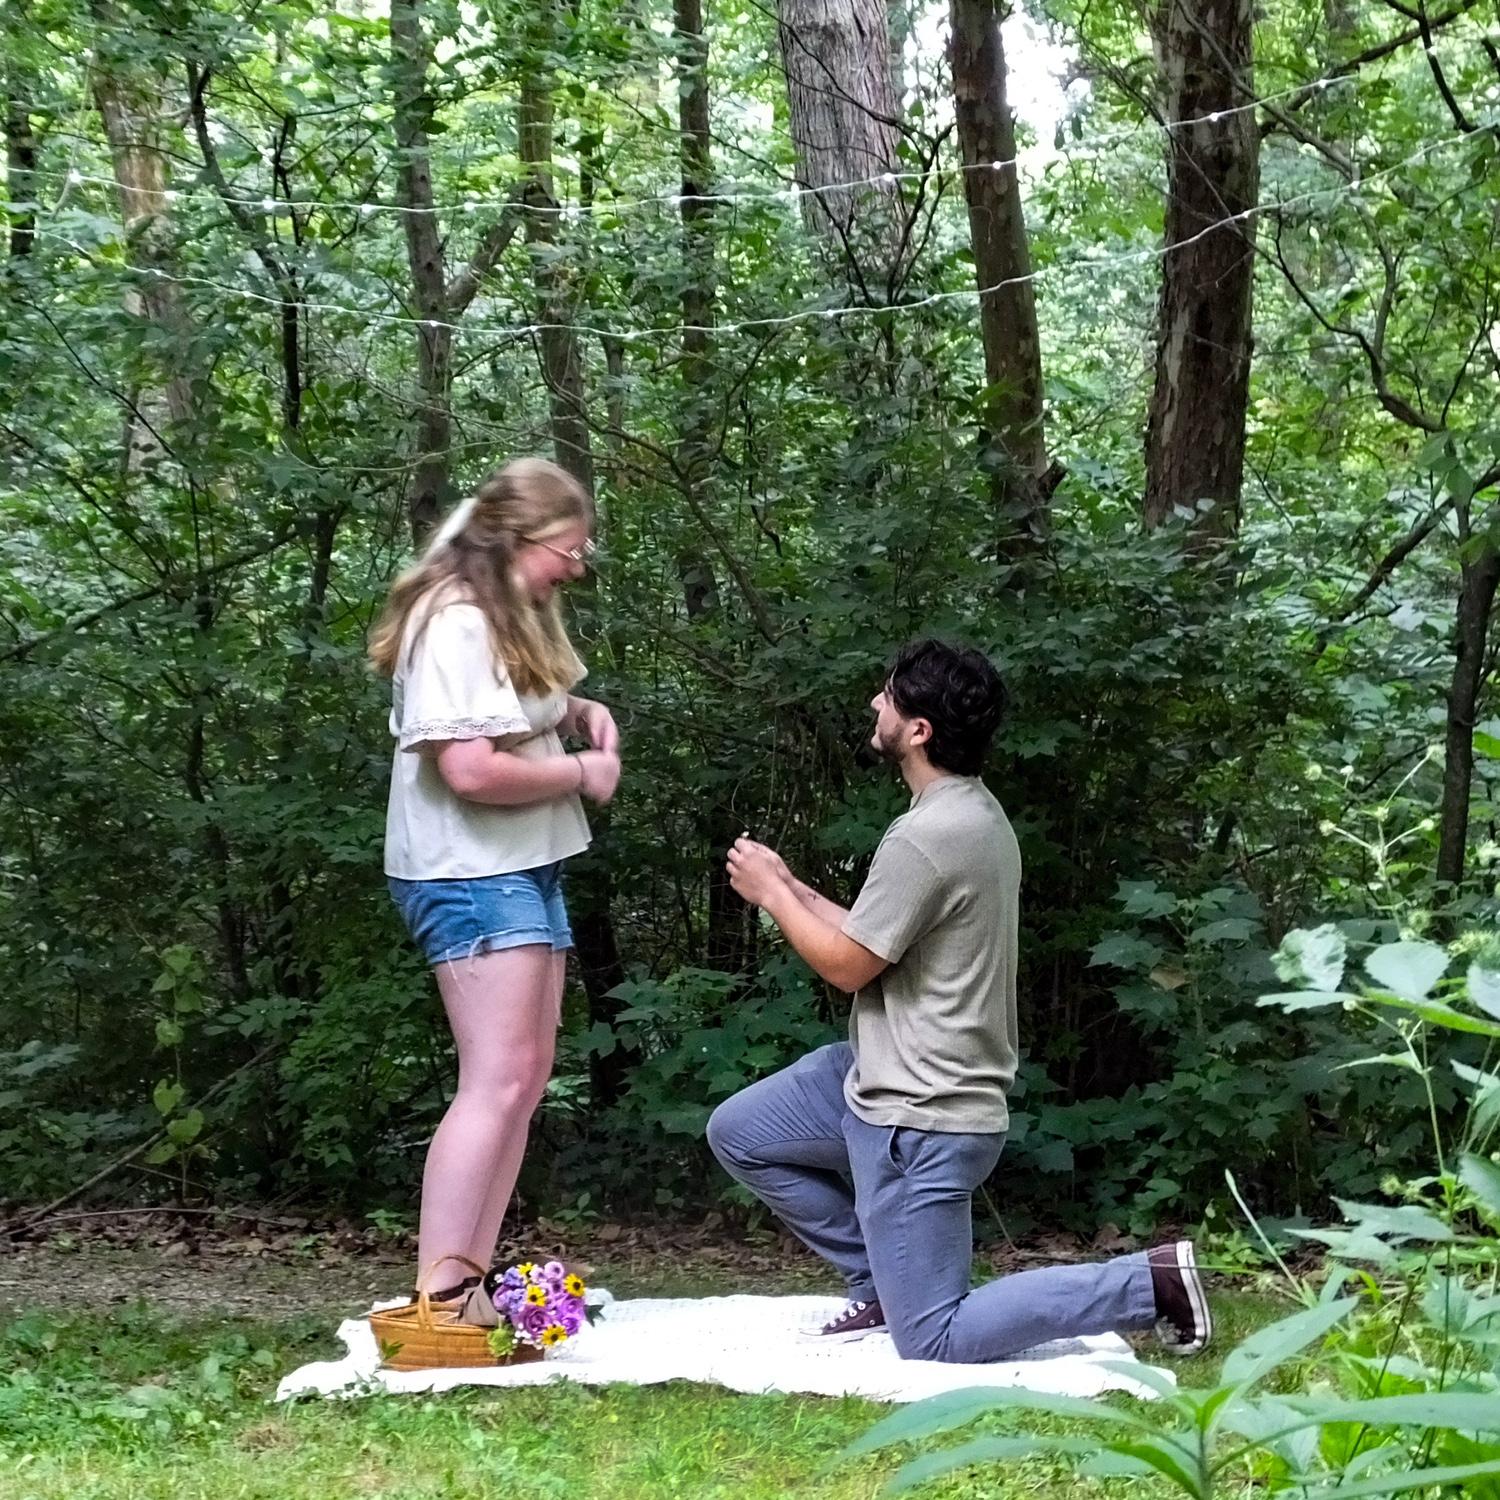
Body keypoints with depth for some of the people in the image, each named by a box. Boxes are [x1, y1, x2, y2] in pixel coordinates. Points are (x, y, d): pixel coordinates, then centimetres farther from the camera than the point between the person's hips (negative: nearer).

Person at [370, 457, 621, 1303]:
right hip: (471, 874, -10)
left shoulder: (518, 615, 12)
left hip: (527, 865, 10)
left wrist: (579, 712, 8)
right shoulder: (455, 623, -18)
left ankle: (473, 1278, 16)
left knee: (530, 1074, 10)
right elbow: (471, 768, -27)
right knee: (498, 1082, -14)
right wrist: (583, 772, -13)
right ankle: (436, 1298, -12)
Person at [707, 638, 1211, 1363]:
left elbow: (848, 964, -15)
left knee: (933, 1344, -5)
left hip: (920, 1119, -10)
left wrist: (770, 893, -1)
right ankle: (886, 1286, 19)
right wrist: (790, 886, 11)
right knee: (737, 1134, 18)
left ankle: (1148, 1282, -2)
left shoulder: (925, 837, -24)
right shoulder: (975, 812, 8)